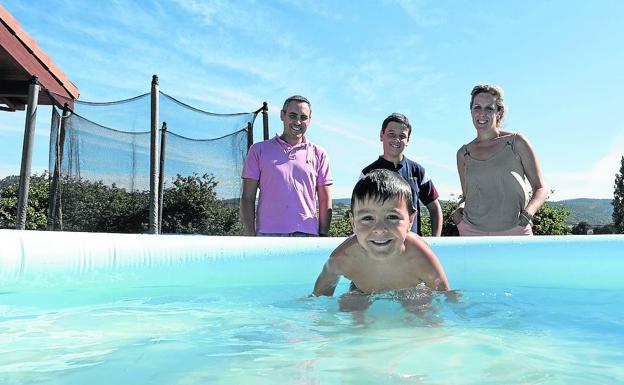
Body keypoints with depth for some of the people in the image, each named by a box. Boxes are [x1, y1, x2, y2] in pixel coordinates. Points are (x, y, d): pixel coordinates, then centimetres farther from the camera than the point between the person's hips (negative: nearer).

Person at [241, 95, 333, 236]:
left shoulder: (318, 154, 12)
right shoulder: (259, 150, 9)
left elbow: (325, 202, 11)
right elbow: (247, 198, 5)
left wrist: (323, 236, 3)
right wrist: (250, 236, -3)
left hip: (307, 235, 1)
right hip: (267, 233, -1)